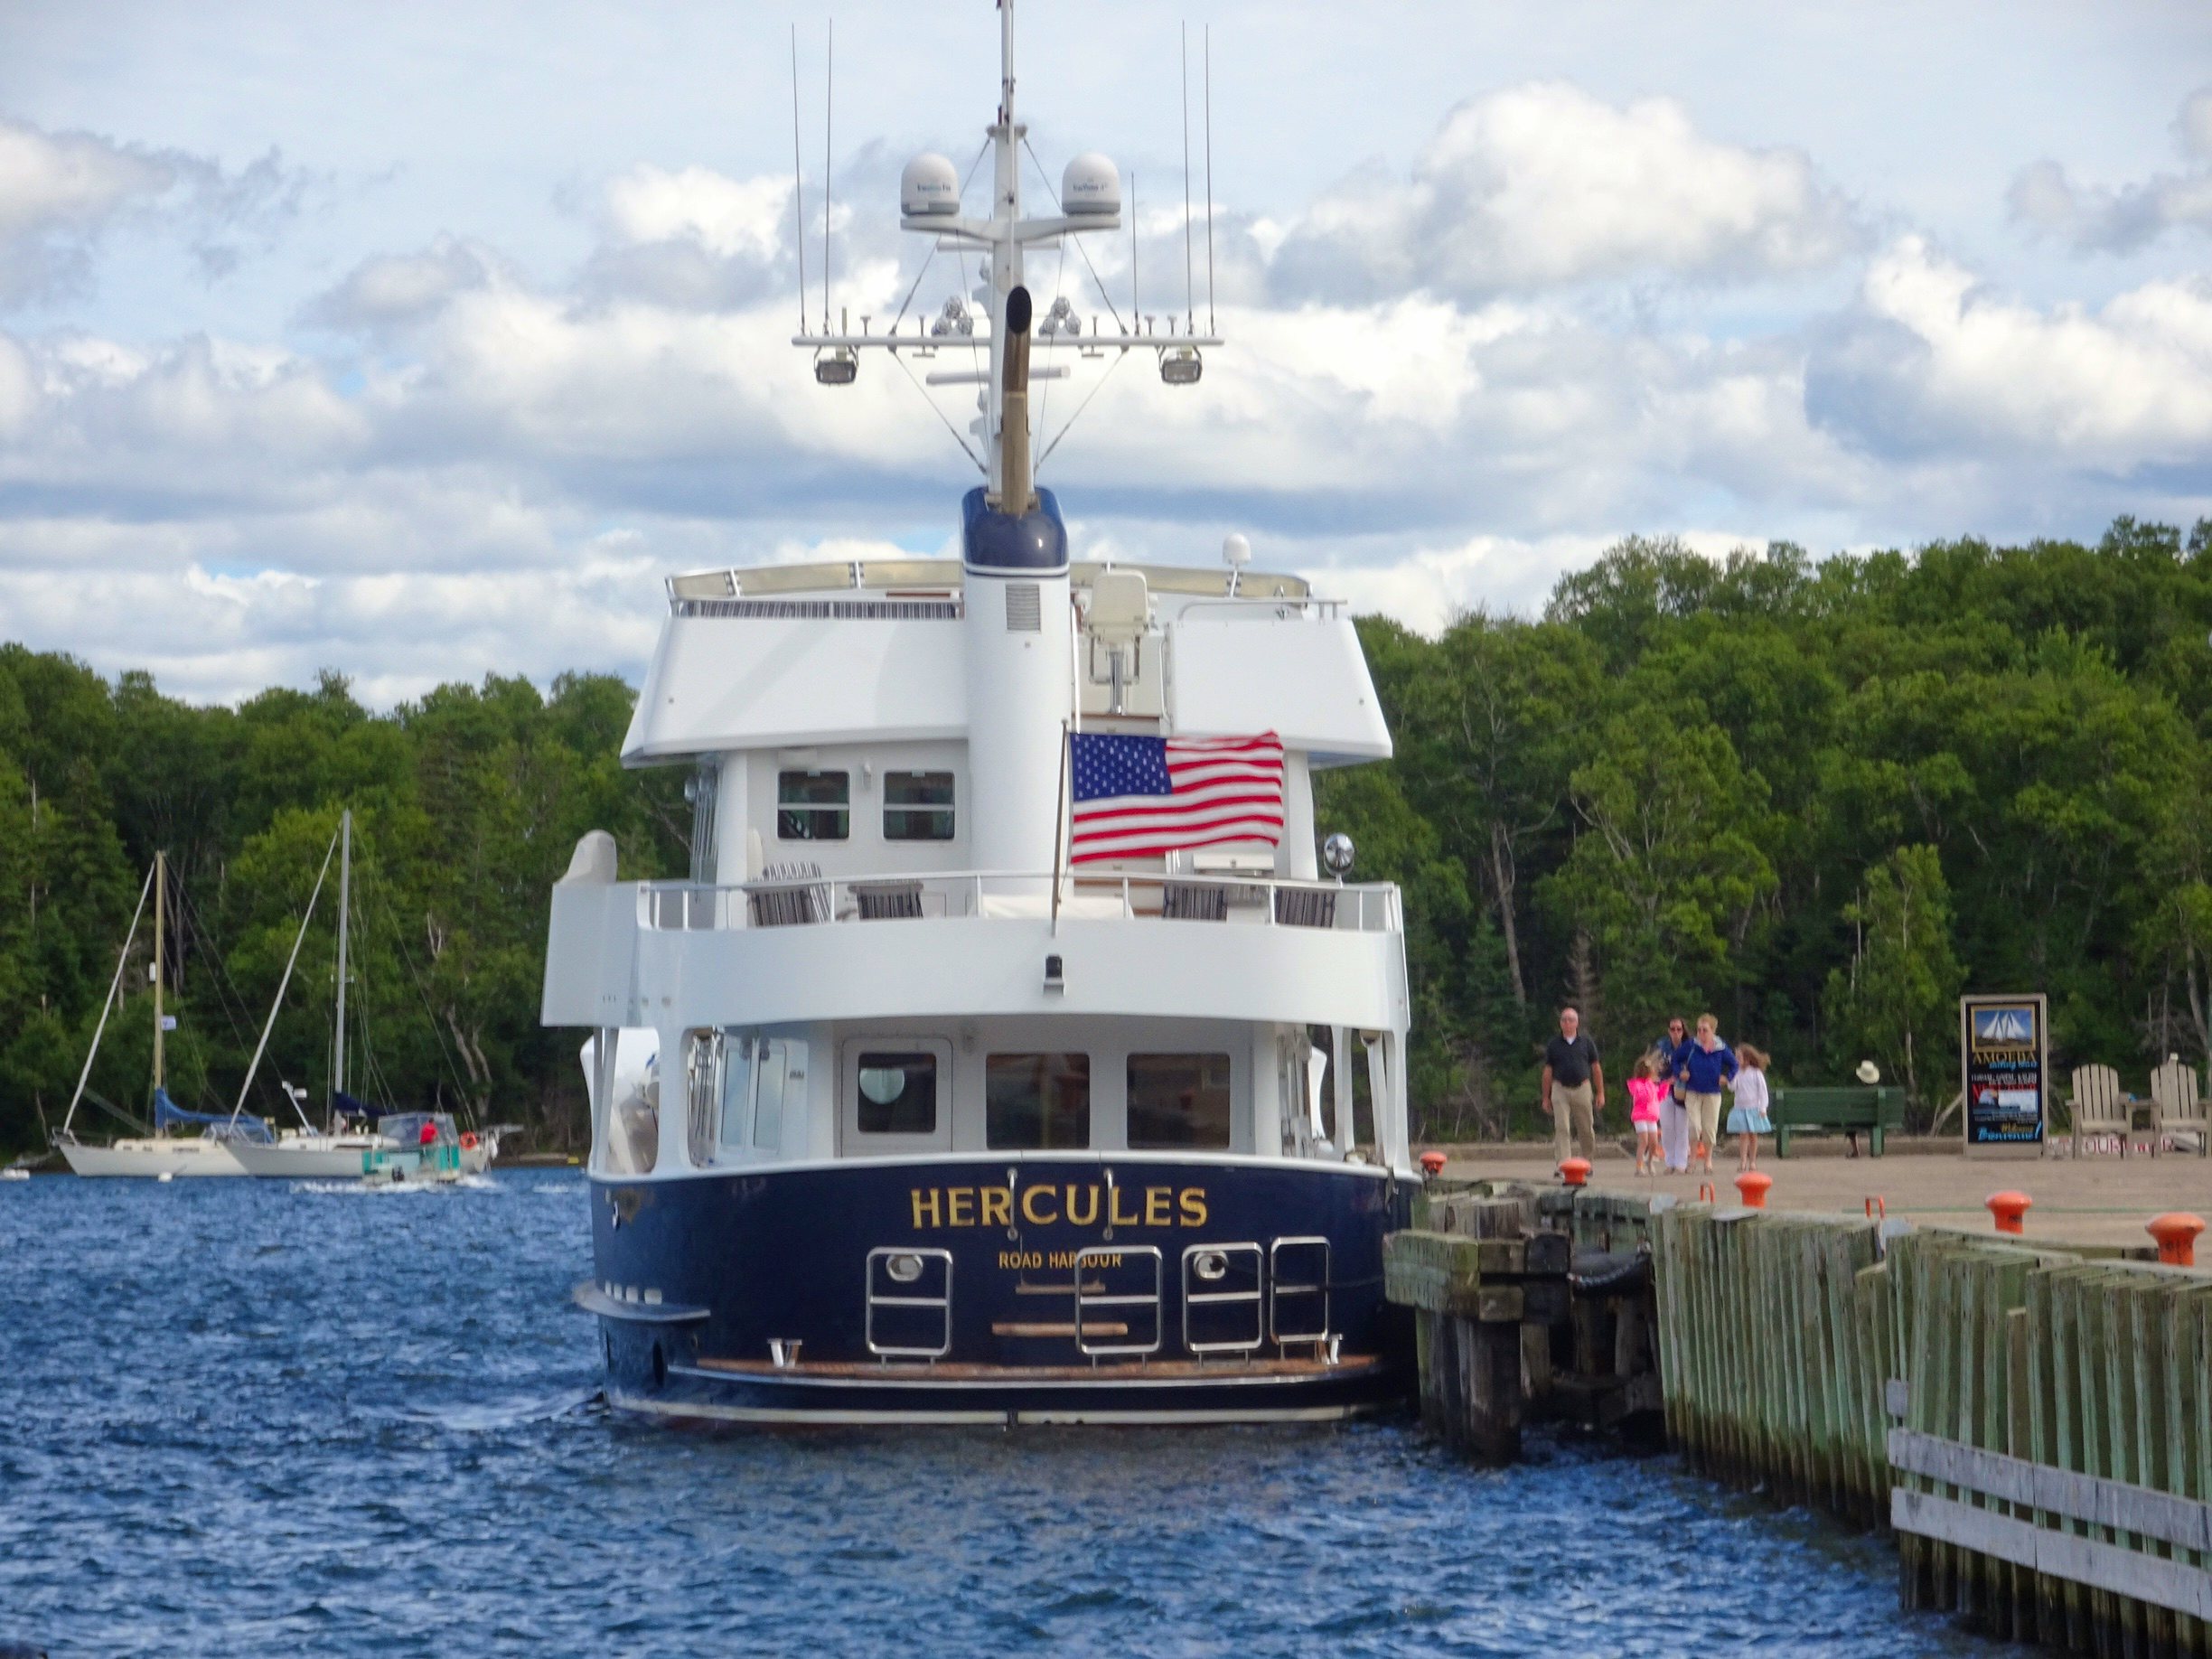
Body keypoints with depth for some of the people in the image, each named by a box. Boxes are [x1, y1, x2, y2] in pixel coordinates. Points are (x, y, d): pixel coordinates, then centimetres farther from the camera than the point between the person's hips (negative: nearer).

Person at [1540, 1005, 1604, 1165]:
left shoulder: (1586, 1043, 7)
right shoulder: (1553, 1045, 7)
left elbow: (1596, 1069, 10)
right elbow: (1548, 1072, 10)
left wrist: (1600, 1093, 6)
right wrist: (1546, 1098, 9)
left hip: (1582, 1089, 1)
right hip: (1560, 1090, -1)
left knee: (1586, 1130, 6)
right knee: (1561, 1128, -11)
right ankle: (1564, 1164, -15)